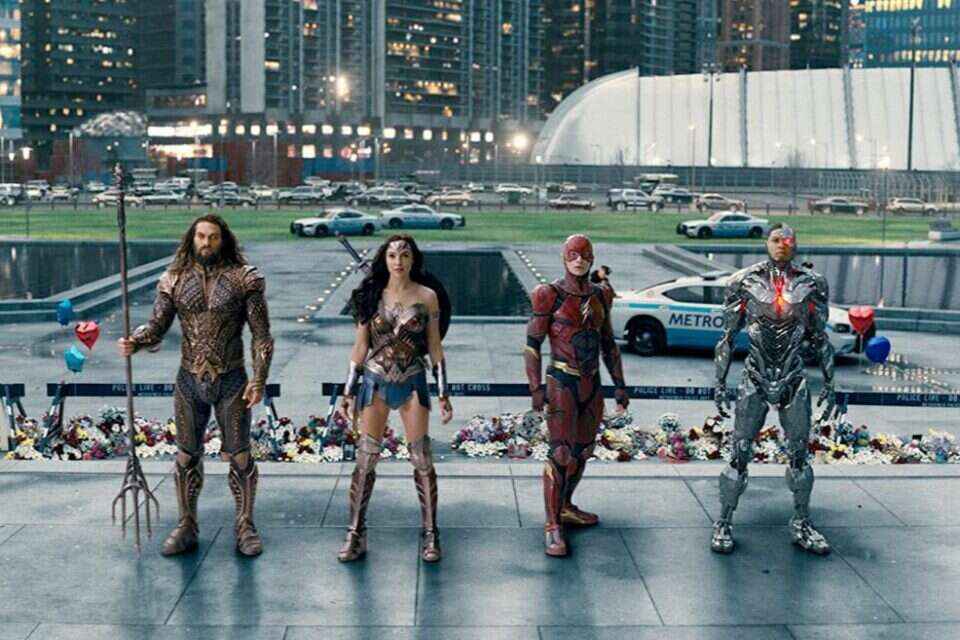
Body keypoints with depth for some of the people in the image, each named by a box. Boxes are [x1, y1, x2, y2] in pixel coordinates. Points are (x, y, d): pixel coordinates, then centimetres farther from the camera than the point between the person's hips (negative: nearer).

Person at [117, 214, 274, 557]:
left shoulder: (243, 279, -5)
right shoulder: (175, 280, 2)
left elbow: (261, 334, -4)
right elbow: (157, 326, -1)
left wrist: (259, 379, -11)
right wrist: (134, 342, -22)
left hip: (231, 381, -2)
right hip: (190, 381, 2)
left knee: (239, 456, 3)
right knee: (186, 456, 10)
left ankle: (245, 526, 18)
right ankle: (186, 527, 23)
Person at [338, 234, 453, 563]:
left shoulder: (427, 296, -1)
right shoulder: (372, 294, 1)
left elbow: (434, 347, 2)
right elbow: (360, 345, 5)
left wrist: (443, 394, 1)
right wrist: (349, 391, 4)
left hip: (412, 383, -1)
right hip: (375, 382, 1)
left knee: (422, 459, 1)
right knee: (366, 458, 2)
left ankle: (430, 534, 12)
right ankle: (356, 533, 12)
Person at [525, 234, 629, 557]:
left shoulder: (600, 296, 8)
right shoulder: (551, 296, -8)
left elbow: (608, 344, 16)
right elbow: (532, 343, -9)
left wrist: (619, 383, 12)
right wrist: (535, 388, -15)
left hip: (592, 384, 6)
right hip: (562, 383, -6)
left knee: (583, 451, 14)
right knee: (561, 454, -9)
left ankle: (565, 507, 31)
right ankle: (552, 527, -3)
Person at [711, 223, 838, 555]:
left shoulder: (811, 284, 0)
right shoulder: (745, 282, -4)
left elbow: (820, 338, 8)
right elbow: (727, 337, 1)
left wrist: (829, 384, 7)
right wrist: (720, 384, -1)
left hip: (793, 380, 2)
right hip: (755, 379, -2)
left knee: (799, 454, 9)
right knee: (740, 454, -1)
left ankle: (801, 524, 24)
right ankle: (724, 523, 11)